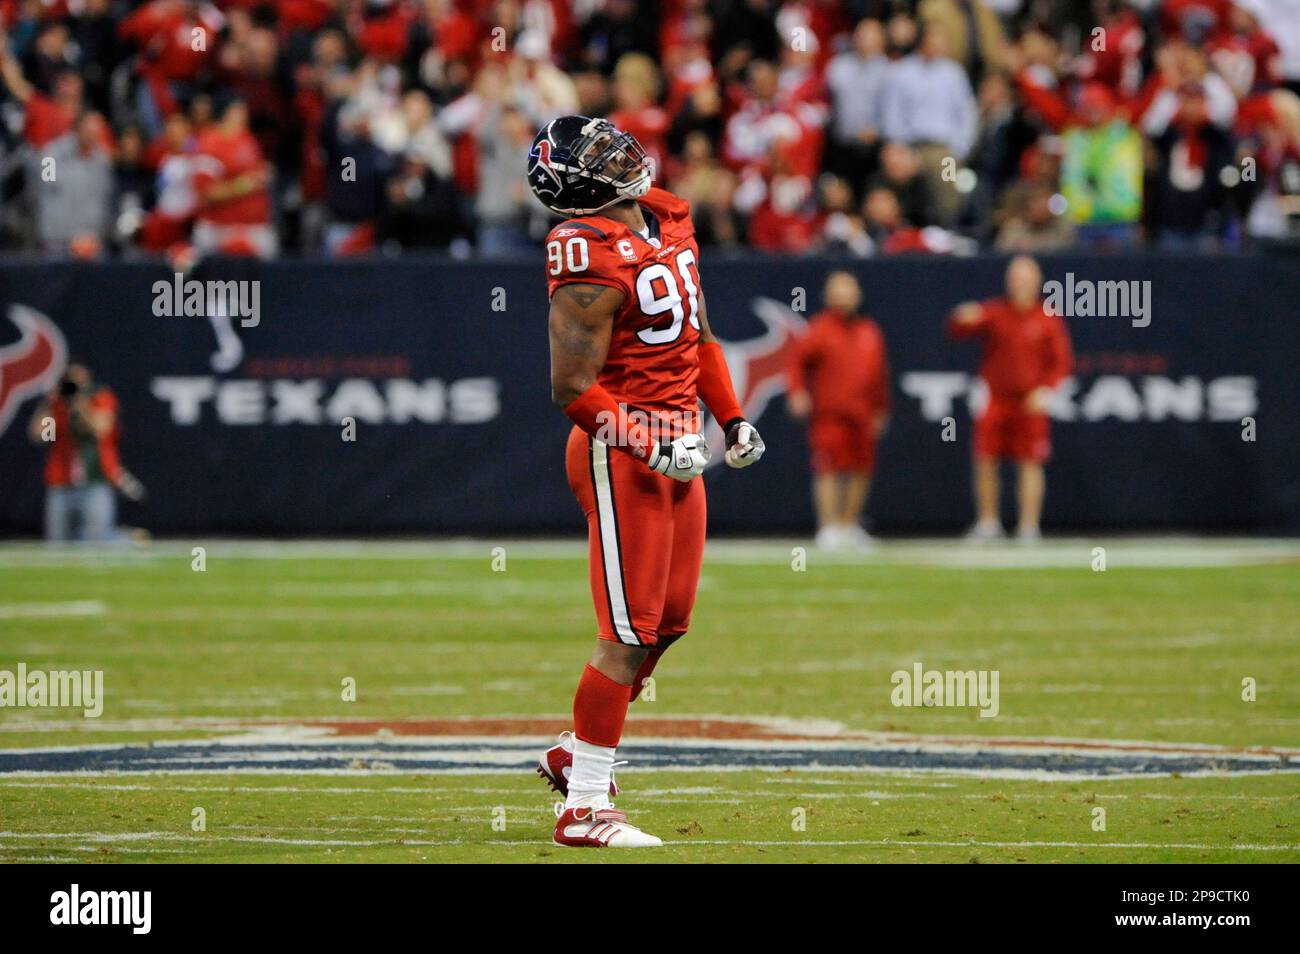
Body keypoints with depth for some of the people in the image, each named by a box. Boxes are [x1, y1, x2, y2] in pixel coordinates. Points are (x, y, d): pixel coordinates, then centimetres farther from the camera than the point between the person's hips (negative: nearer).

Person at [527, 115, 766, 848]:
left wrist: (733, 418, 18)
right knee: (631, 634, -7)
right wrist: (648, 444, -23)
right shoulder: (592, 264, -19)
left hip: (675, 447, 9)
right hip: (620, 455, -9)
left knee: (669, 621, 13)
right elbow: (573, 388, -18)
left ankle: (576, 754, 29)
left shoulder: (669, 223, 9)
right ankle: (586, 807, 0)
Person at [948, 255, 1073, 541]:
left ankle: (1028, 526, 0)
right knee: (985, 460, -2)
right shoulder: (993, 312, 6)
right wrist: (963, 319, -24)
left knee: (1030, 464, -4)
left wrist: (1045, 389, -12)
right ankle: (987, 521, 10)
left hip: (1030, 404, -1)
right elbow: (957, 332, 0)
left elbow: (1062, 361, 3)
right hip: (995, 399, 1)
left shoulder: (1048, 319, 3)